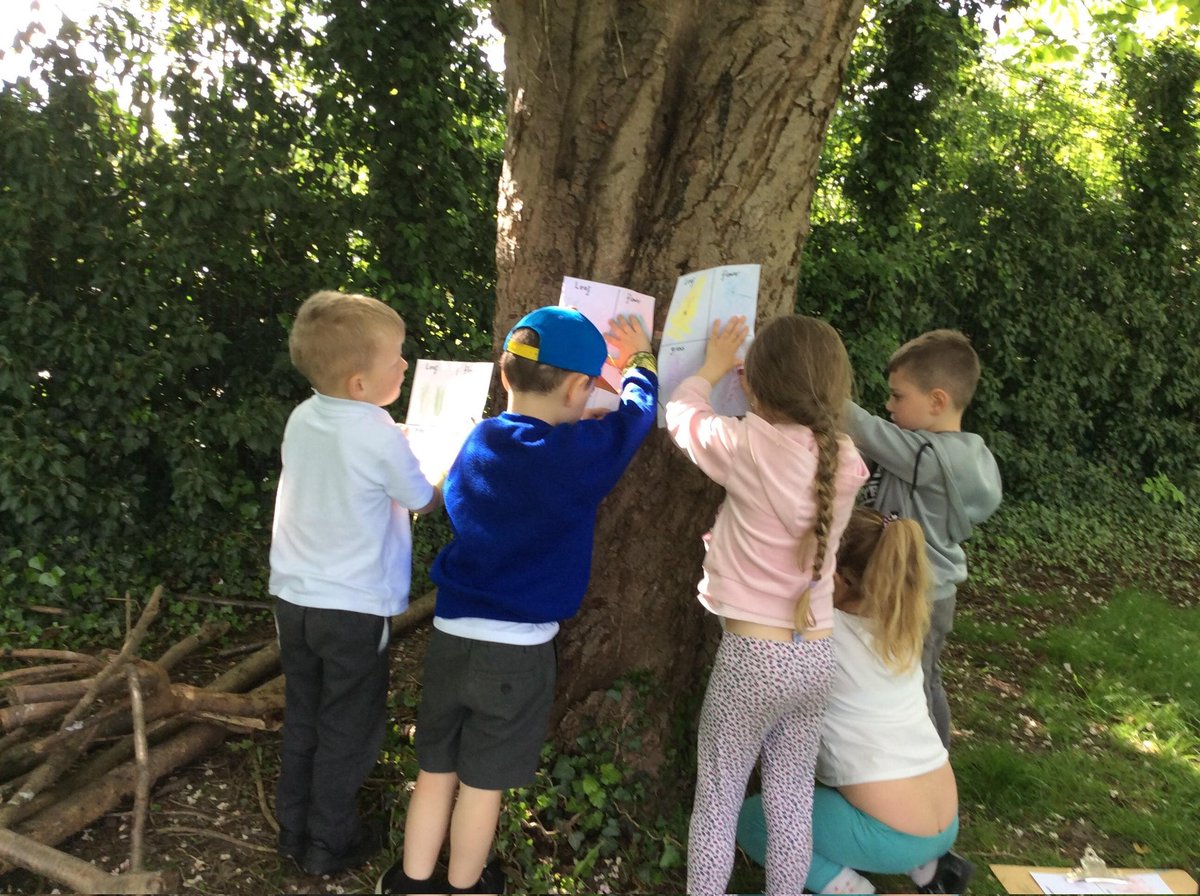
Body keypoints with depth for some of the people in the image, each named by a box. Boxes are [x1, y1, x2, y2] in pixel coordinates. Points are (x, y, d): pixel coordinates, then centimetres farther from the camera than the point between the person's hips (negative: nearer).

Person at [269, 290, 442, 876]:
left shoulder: (301, 419, -2)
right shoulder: (380, 436, -21)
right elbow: (426, 502, -5)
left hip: (293, 598, 6)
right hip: (354, 608, -6)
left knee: (302, 721, 21)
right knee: (347, 732, 12)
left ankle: (293, 829, 36)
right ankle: (329, 845, 26)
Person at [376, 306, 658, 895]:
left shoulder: (476, 442, 2)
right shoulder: (580, 453, -14)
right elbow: (637, 410, 2)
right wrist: (638, 361, 23)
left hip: (450, 636, 5)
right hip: (518, 649, -5)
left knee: (436, 770, 19)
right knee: (483, 781, 14)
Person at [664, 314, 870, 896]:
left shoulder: (748, 447, -16)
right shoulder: (845, 462, -2)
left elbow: (681, 415, 3)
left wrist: (712, 368, 20)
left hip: (754, 655, -5)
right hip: (815, 656, 5)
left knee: (717, 801, 11)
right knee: (792, 802, 18)